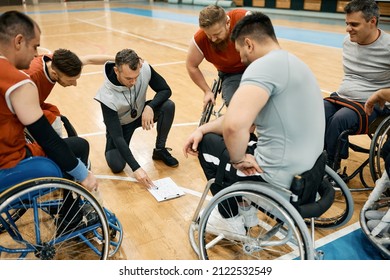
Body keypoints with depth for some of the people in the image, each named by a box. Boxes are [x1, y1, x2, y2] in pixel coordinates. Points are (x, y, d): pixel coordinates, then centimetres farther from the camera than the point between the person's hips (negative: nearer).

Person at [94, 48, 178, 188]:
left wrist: (150, 106, -36)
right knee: (116, 166, -20)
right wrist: (136, 168, -40)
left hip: (141, 114, 4)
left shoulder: (145, 68, -28)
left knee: (168, 106, -25)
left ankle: (160, 150, -5)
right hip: (119, 124, -3)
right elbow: (117, 136, -34)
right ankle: (112, 149, 17)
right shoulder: (107, 95, -35)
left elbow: (166, 90, -14)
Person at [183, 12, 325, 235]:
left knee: (207, 144, 12)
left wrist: (238, 160, -16)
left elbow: (234, 125, -36)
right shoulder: (290, 62, 12)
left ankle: (232, 221, 24)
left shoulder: (265, 65, -21)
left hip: (279, 176, -9)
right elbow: (245, 119, 14)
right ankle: (246, 211, 32)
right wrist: (203, 129, 6)